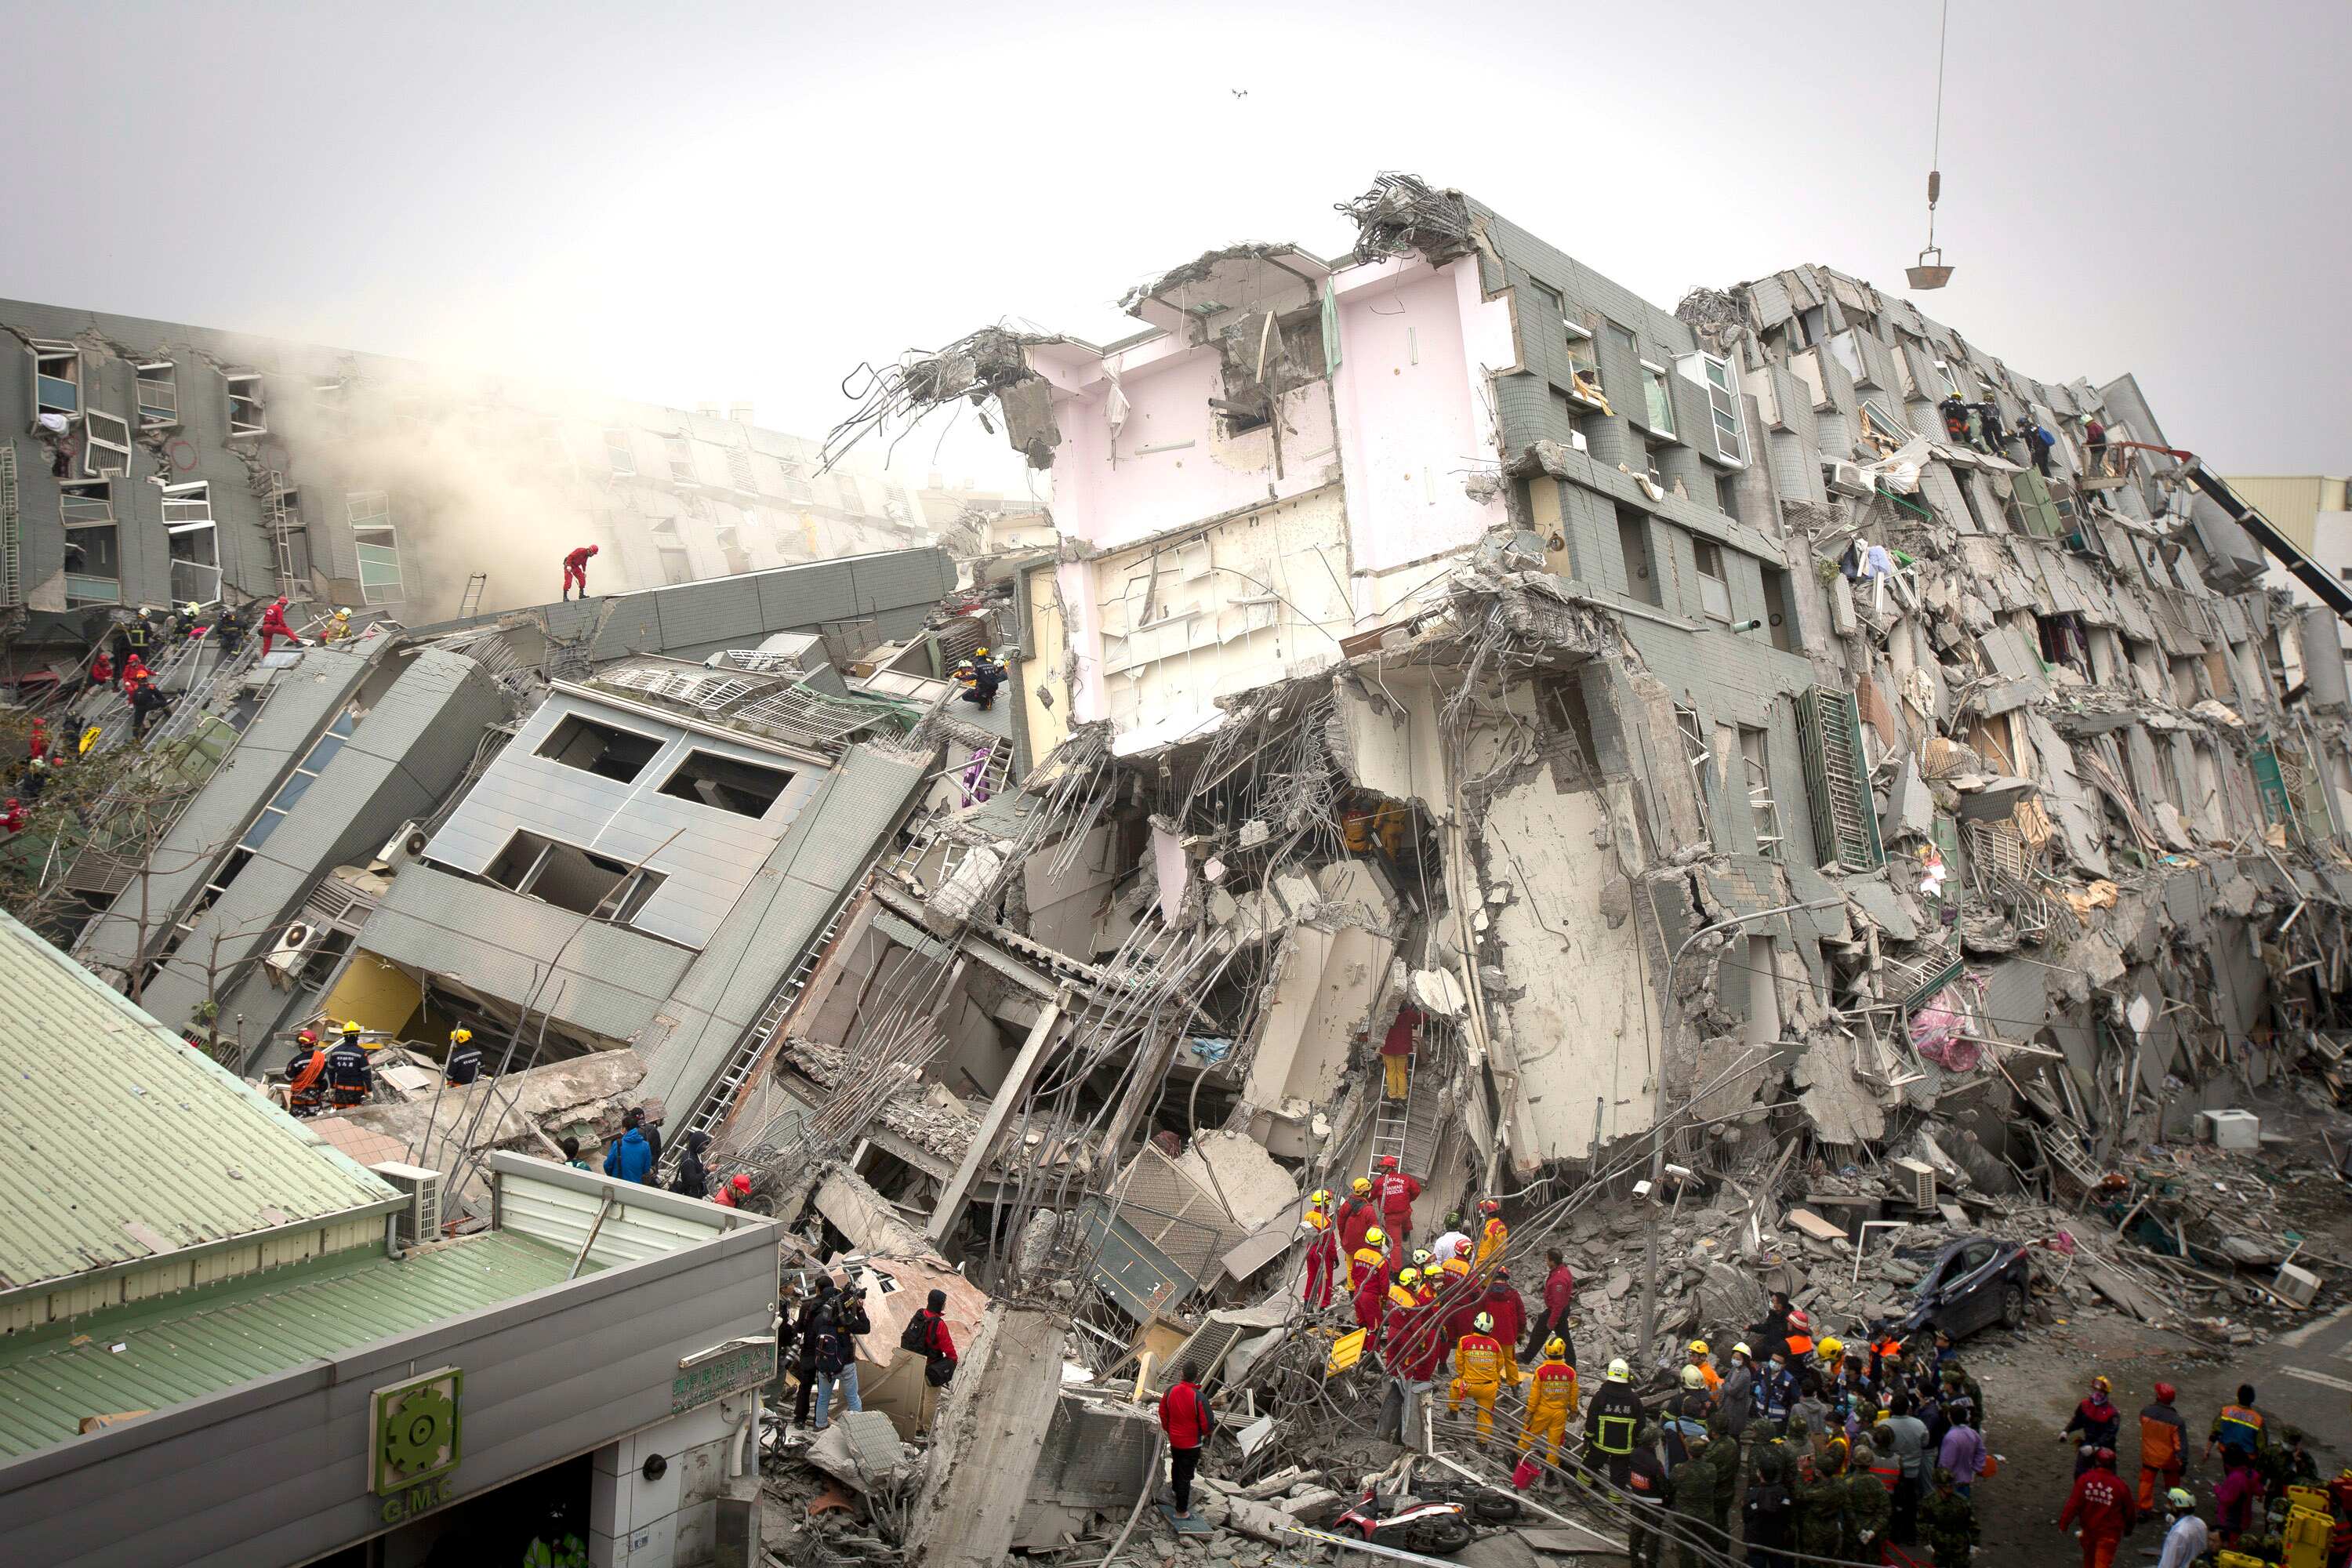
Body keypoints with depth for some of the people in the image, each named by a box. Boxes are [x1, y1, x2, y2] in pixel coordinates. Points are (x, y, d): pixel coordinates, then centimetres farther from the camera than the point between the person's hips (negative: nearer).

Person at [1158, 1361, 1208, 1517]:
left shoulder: (1170, 1392, -11)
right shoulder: (1199, 1398, -27)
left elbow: (1163, 1414, 4)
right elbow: (1206, 1423, -20)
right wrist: (1205, 1433, 3)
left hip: (1174, 1440, 5)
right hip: (1192, 1443, -5)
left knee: (1176, 1465, 31)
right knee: (1186, 1475, 6)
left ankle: (1175, 1488, 57)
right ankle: (1181, 1511, 13)